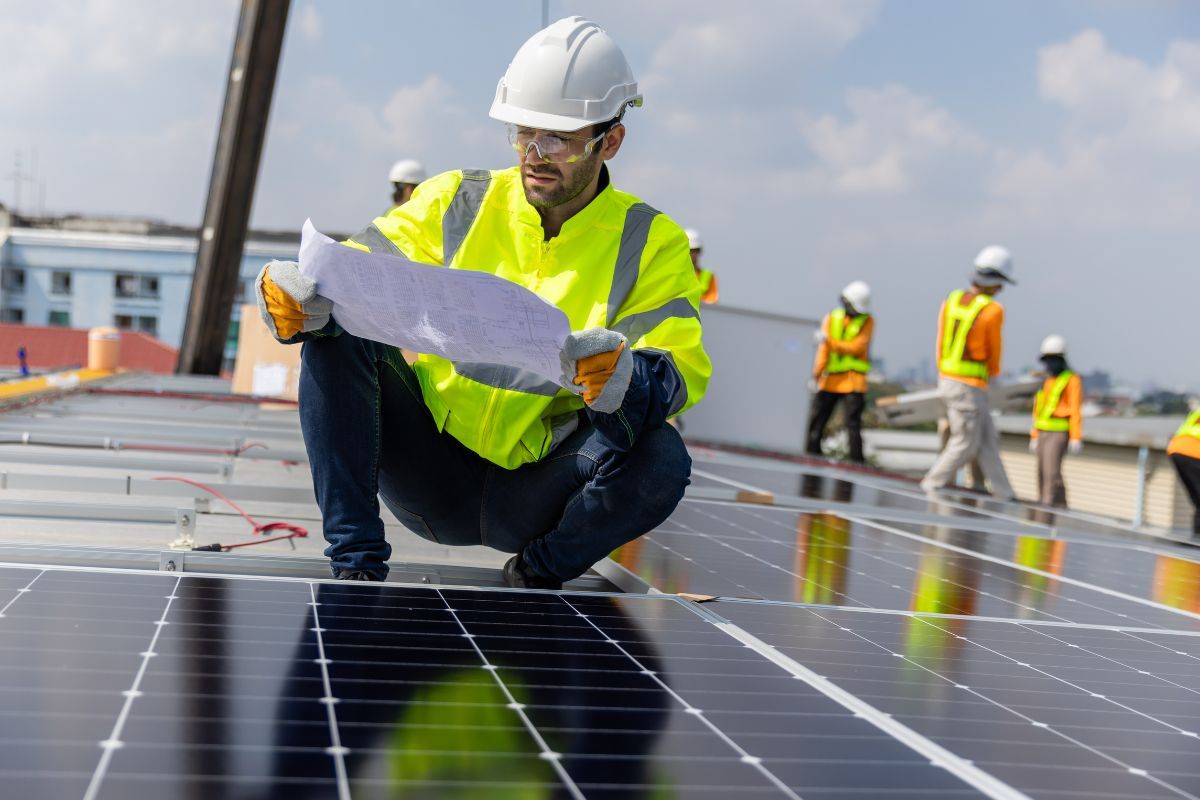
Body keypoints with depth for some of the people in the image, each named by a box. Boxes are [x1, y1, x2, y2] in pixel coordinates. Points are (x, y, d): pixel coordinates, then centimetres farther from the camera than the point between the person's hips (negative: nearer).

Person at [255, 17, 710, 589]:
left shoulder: (651, 244, -1)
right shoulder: (457, 203, 3)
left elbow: (683, 374, -14)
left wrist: (620, 376, -37)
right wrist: (291, 295, -27)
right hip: (428, 473, 1)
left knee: (660, 459, -29)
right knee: (336, 332, -19)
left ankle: (536, 574, -1)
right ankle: (356, 562, -16)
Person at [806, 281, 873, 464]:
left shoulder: (867, 321, 1)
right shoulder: (831, 319, 7)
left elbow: (857, 347, -12)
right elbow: (823, 350, 1)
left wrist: (831, 342, -20)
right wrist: (816, 375, -8)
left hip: (853, 379, -3)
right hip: (830, 379, 3)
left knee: (853, 422, -10)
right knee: (816, 419, 6)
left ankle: (856, 461, -7)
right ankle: (812, 454, 17)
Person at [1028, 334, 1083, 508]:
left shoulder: (1072, 380, -4)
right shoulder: (1048, 382, 20)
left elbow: (1076, 411, -11)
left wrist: (1076, 438, -17)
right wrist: (1034, 437, 19)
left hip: (1059, 433, -8)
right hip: (1043, 433, 8)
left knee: (1051, 469, -19)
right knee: (1042, 472, 4)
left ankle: (1051, 503, -22)